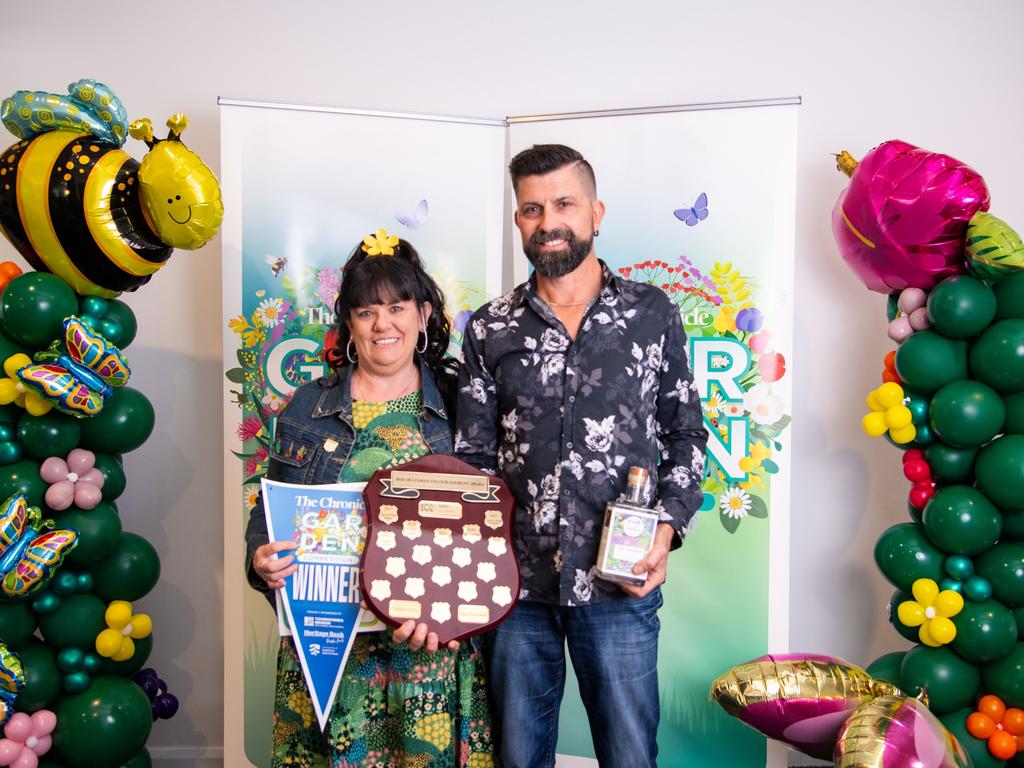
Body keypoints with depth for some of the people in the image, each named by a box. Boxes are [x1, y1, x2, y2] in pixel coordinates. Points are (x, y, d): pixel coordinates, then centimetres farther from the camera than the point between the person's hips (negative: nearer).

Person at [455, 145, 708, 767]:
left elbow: (686, 434, 7)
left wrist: (668, 525, -7)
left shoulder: (653, 314, 2)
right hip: (517, 582, 2)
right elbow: (473, 457, 7)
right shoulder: (491, 329, 4)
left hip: (620, 583, -1)